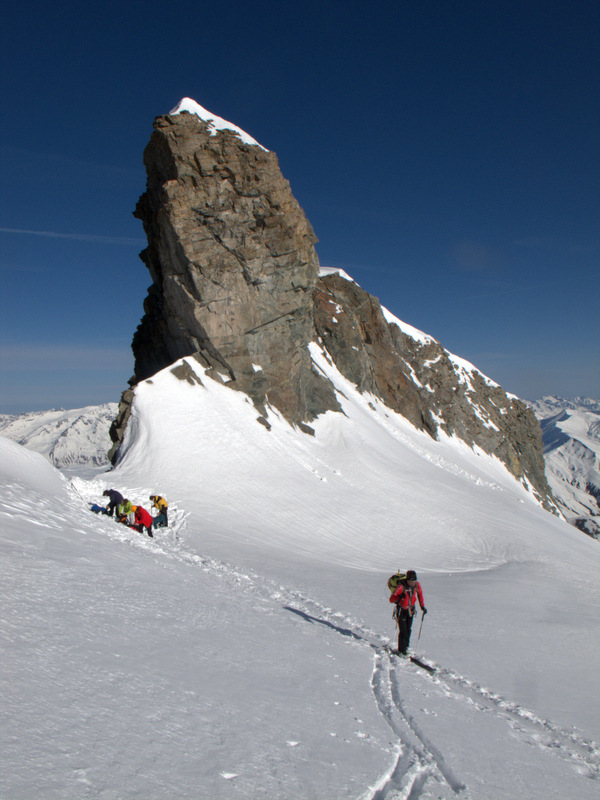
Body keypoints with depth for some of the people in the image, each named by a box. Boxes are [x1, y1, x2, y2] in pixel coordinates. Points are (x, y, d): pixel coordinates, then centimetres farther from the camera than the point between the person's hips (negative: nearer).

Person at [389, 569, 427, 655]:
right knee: (403, 631, -8)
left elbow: (420, 594, 10)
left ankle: (406, 647, 30)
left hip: (411, 610, 5)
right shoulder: (401, 586, -28)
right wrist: (400, 596, -44)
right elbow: (391, 599, -26)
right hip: (401, 610, -5)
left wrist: (422, 606, 7)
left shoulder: (417, 585, -12)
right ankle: (401, 651, 7)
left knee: (408, 630, 13)